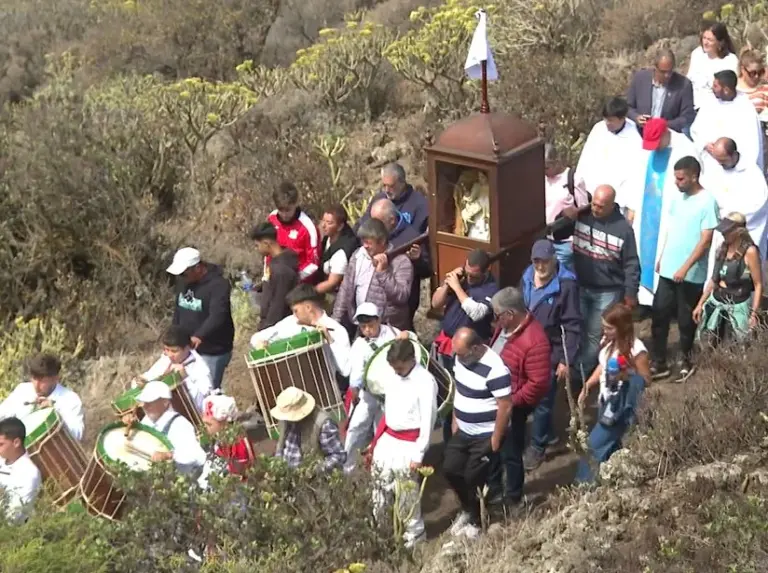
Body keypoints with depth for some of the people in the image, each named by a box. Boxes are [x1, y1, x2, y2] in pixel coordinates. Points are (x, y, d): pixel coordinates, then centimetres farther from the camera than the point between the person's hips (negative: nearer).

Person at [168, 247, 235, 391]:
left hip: (212, 352, -7)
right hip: (187, 348, 7)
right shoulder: (183, 281, 3)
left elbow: (217, 315, -36)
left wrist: (199, 336, -50)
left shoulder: (218, 284, -22)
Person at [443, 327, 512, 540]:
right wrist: (455, 420, 14)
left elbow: (505, 407, -24)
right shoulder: (462, 358, -4)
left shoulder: (495, 370, -29)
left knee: (473, 478, 0)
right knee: (450, 469, 11)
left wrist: (496, 440, -19)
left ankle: (475, 521, 23)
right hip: (463, 431, 8)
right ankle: (468, 509, 35)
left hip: (485, 436, -8)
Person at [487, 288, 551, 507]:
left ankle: (513, 499, 27)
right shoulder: (505, 326, -2)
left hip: (512, 407, -9)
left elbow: (539, 383, -29)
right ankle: (492, 489, 42)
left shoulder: (534, 341, -30)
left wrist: (512, 402, -22)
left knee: (510, 453, 8)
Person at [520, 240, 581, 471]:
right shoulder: (527, 278, 1)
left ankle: (537, 447, 16)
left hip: (551, 352, -6)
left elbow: (572, 326, -17)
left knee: (543, 399, 2)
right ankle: (547, 433, 38)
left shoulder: (566, 285, -19)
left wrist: (566, 360, -18)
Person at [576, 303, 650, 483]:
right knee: (609, 443, 19)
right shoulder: (607, 342, -1)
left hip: (622, 408, -8)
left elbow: (646, 380, -15)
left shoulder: (636, 350, -23)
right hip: (606, 402, 8)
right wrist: (587, 386, 5)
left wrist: (627, 375, -31)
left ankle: (586, 483, 8)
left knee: (595, 444, -5)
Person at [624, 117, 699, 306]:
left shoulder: (684, 149, -15)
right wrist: (632, 207, 11)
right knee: (644, 253, 9)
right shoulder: (647, 146, 2)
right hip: (646, 211, 6)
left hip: (670, 214, -6)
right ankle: (645, 296, 18)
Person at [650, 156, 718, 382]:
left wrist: (685, 268, -22)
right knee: (659, 317, 6)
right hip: (668, 270, 6)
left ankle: (686, 361, 27)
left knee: (686, 321, 8)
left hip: (691, 275, -6)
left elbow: (706, 241, -18)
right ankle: (658, 363, 15)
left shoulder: (707, 201, -16)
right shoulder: (678, 197, 5)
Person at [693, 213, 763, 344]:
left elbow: (758, 285, -11)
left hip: (737, 307, -6)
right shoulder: (722, 249, 6)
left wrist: (754, 314, -16)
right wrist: (700, 304, 14)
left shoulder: (750, 252, -13)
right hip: (715, 303, 6)